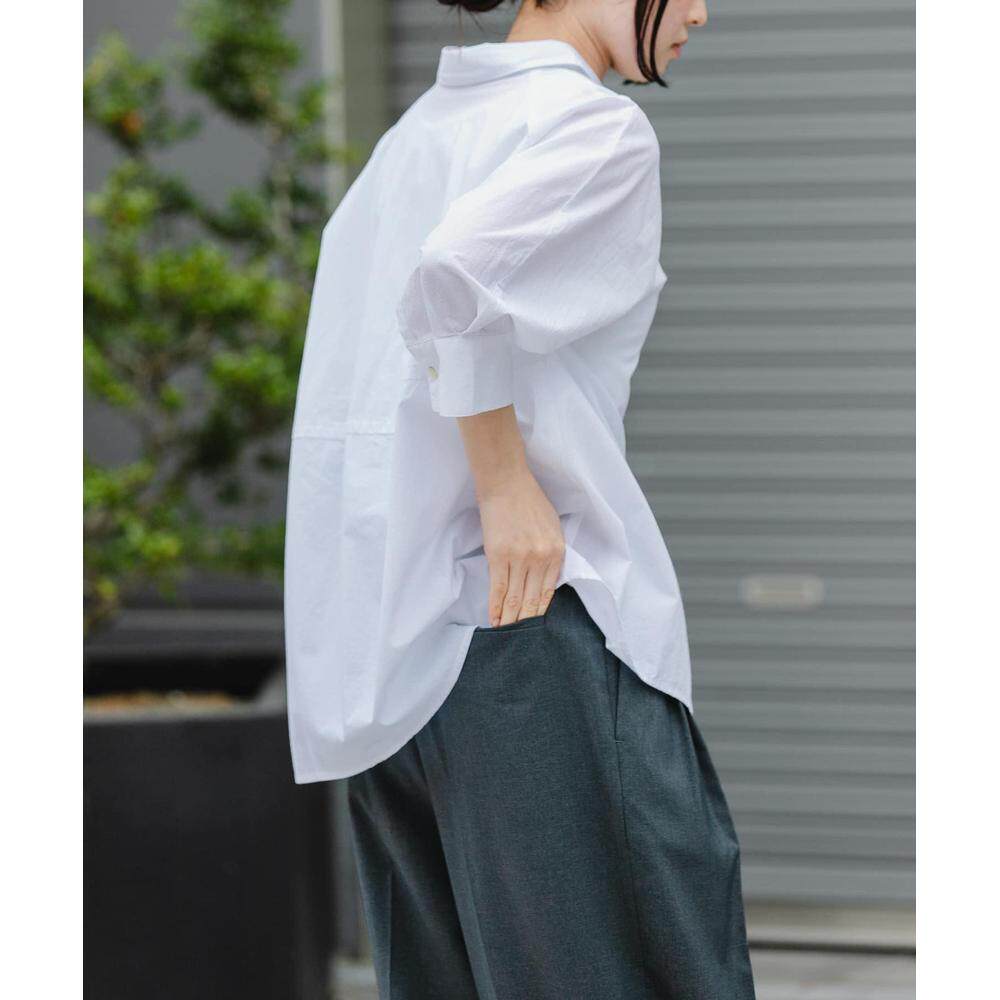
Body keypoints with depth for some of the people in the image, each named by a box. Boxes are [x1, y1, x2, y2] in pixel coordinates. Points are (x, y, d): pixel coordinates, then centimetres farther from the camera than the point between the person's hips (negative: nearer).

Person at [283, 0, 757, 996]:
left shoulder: (419, 126, 18)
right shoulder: (599, 126, -8)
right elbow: (456, 277, -25)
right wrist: (510, 487, -16)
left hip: (373, 632, 8)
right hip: (521, 612, -8)